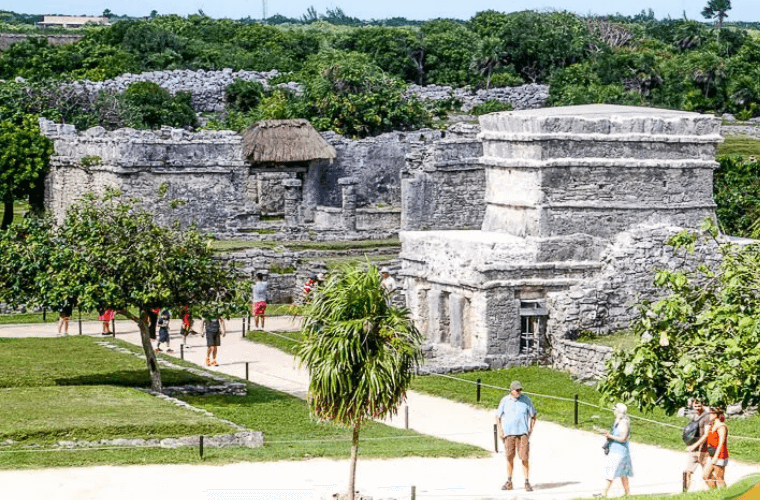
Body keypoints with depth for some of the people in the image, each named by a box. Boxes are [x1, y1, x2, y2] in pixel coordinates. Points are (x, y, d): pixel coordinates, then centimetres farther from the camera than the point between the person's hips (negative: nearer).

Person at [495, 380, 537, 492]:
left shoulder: (526, 399, 0)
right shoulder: (505, 400, 2)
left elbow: (533, 416, 9)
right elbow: (498, 416, 10)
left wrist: (530, 431, 1)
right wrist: (500, 431, 1)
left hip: (523, 433, -1)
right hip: (508, 433, 1)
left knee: (524, 458, -7)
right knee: (509, 458, 6)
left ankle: (527, 482, 0)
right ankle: (509, 482, 16)